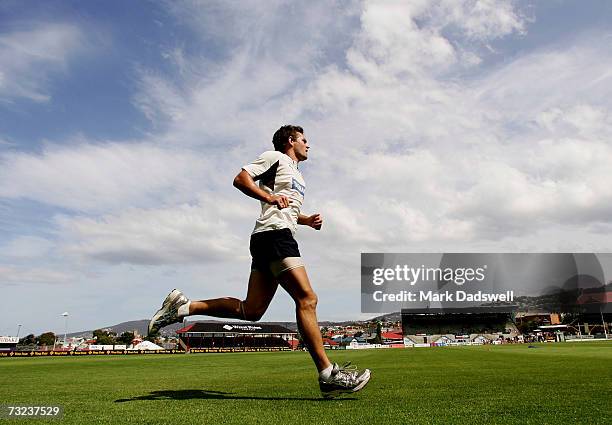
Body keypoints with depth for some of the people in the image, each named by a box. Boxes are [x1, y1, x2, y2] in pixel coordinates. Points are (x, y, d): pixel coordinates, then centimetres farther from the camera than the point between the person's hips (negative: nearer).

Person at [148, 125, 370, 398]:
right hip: (274, 233, -10)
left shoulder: (296, 173, 32)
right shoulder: (276, 157, 5)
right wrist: (269, 197, -18)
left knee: (251, 310, 4)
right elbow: (240, 179, -4)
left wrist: (307, 220, 18)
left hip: (268, 241, 10)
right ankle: (328, 375, -12)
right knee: (307, 299, -14)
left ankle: (183, 307, 9)